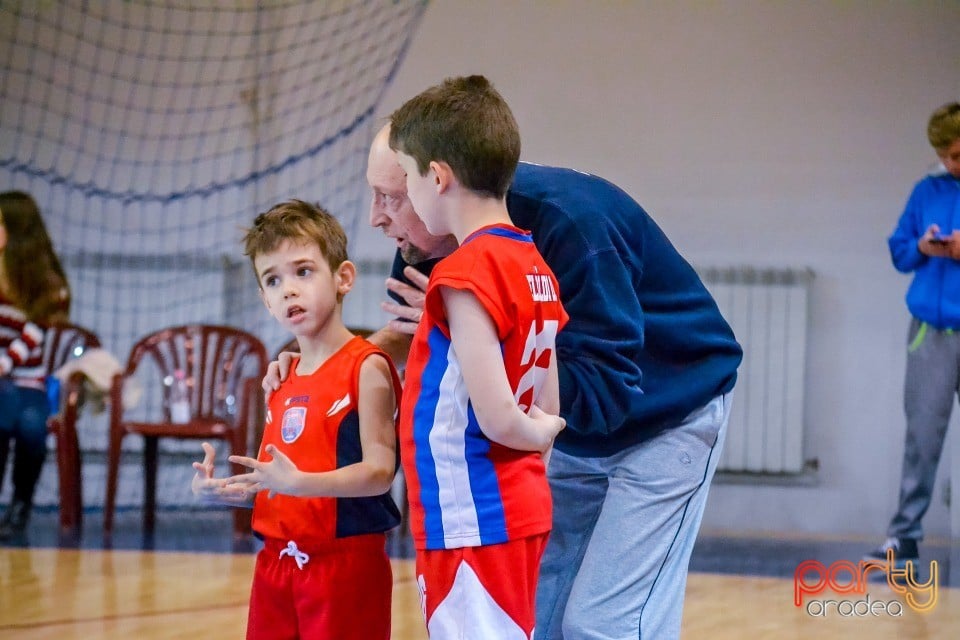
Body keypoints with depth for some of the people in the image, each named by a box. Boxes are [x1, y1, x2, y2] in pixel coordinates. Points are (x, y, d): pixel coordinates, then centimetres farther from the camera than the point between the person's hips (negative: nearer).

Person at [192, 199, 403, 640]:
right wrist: (224, 489, -1)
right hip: (277, 563, 7)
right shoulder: (282, 380, 14)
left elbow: (379, 471, -17)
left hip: (345, 563, -7)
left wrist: (299, 482, -29)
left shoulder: (366, 367, -9)